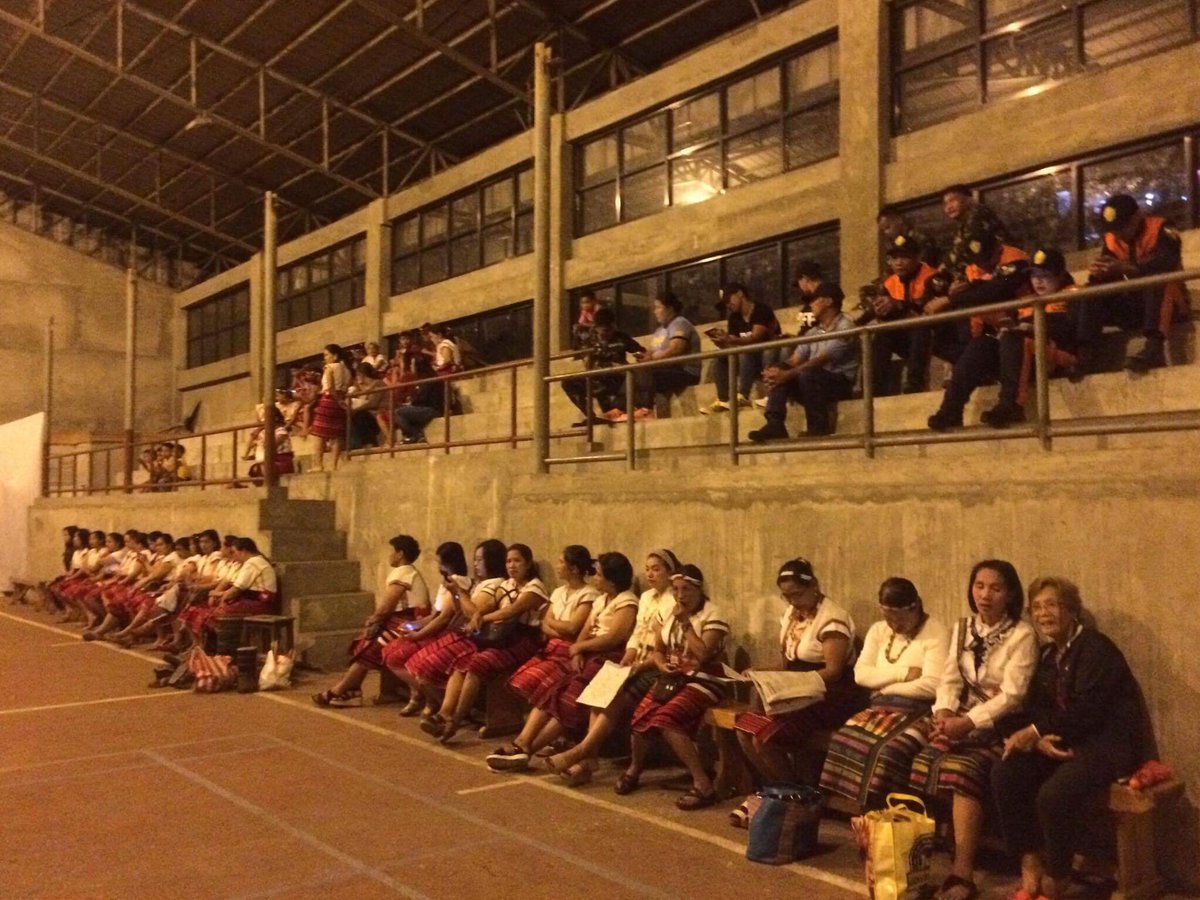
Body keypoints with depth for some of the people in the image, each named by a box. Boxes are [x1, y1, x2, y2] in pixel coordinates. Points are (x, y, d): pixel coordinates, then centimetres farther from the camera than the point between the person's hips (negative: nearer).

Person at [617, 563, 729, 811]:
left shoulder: (713, 616, -9)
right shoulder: (671, 613, 12)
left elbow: (703, 654, -22)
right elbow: (657, 649, 17)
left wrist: (685, 622, -16)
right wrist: (662, 665, -5)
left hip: (703, 681, -6)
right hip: (672, 677, 6)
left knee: (665, 718, -31)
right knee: (641, 716, -18)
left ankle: (703, 784, -26)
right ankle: (634, 769, 11)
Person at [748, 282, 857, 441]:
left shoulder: (844, 327, -9)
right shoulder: (813, 332, 17)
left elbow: (822, 360, -20)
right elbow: (795, 360, 6)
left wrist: (788, 375, -28)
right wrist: (779, 371, -17)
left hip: (840, 382, -7)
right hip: (812, 382, 7)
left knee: (806, 373, -35)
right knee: (777, 375, -13)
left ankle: (818, 429, -25)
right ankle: (775, 424, -26)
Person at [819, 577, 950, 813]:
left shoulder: (936, 633, -2)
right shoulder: (878, 630, 16)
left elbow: (932, 686, -13)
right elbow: (861, 674, 4)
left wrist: (884, 687, -4)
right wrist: (903, 673, -8)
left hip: (918, 711, -5)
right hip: (881, 708, 5)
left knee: (888, 750, -34)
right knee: (843, 740, -23)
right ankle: (859, 810, -16)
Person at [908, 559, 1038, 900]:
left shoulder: (1022, 635, -6)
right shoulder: (961, 629, 14)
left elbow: (1011, 695, -13)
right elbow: (950, 679, 9)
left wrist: (966, 723, -21)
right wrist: (944, 713, -12)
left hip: (1000, 726, -6)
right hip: (960, 721, 6)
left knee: (959, 769, -33)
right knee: (922, 766, -23)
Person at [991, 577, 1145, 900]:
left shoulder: (1097, 649, -11)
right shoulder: (1048, 654, 14)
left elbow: (1086, 712, -20)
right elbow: (1035, 707, 7)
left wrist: (1035, 731, -16)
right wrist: (1039, 738, -15)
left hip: (1107, 742, -7)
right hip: (1063, 740, 8)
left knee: (1053, 795, -31)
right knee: (1004, 773, -17)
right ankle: (1030, 862, -7)